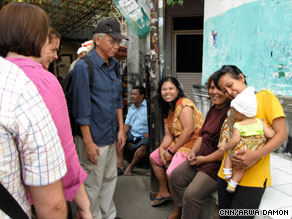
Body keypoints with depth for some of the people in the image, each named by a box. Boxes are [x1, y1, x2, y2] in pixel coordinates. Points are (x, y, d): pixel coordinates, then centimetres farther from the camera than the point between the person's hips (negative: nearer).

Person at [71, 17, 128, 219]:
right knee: (93, 185, 7)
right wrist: (88, 143, -17)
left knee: (110, 179, 20)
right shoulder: (84, 67, -15)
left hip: (111, 136, 8)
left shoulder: (114, 66, 8)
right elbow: (81, 109, -18)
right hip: (94, 137, -8)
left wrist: (121, 129, 11)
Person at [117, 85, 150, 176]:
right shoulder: (131, 108, 17)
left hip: (144, 136, -7)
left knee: (143, 147, -35)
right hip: (132, 134, 7)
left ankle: (131, 166, -15)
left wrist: (149, 133, -23)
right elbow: (127, 124, 14)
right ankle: (120, 162, -20)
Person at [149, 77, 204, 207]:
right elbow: (168, 135, 10)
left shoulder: (184, 104, -15)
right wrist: (162, 148, -10)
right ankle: (164, 192, 28)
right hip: (178, 143, 10)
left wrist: (171, 151, -17)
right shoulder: (167, 109, 14)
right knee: (153, 157, 17)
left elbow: (188, 130, -23)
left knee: (171, 174, -24)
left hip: (193, 143, -10)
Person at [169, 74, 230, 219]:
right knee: (176, 176, 7)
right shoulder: (213, 109, 10)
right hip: (201, 157, 10)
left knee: (192, 194, -17)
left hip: (218, 164, -10)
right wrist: (193, 151, 3)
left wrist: (204, 159, -15)